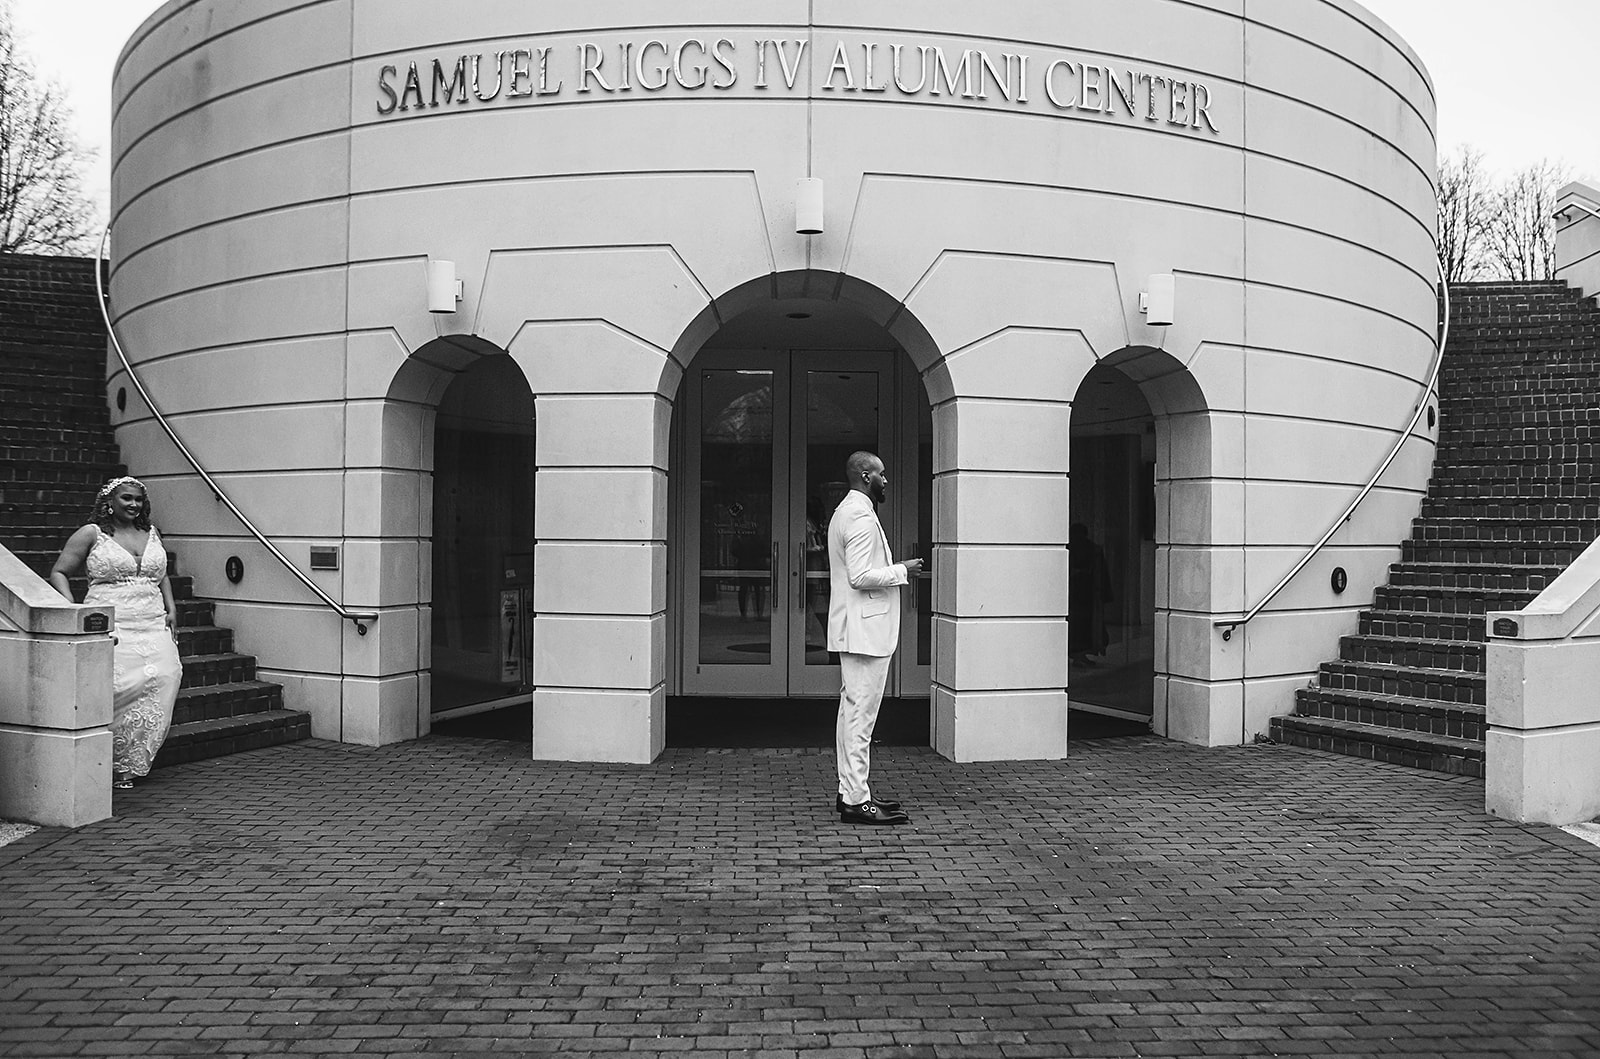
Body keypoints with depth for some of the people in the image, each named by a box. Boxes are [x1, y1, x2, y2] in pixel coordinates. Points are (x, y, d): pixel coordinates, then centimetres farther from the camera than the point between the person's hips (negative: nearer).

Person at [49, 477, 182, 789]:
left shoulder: (152, 534, 20)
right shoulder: (91, 534, 6)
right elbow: (59, 573, 6)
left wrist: (170, 608, 16)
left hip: (153, 624, 4)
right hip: (111, 623, -4)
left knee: (165, 675, -15)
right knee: (118, 683, -21)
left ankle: (129, 762, -5)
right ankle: (114, 762, -6)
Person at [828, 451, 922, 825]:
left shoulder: (846, 512, 18)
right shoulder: (861, 516, -15)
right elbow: (861, 576, -23)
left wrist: (895, 570, 16)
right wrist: (902, 571, -12)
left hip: (855, 629, 11)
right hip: (865, 629, -11)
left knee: (853, 710, 14)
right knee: (861, 713, -8)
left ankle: (850, 792, 21)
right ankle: (855, 801, -5)